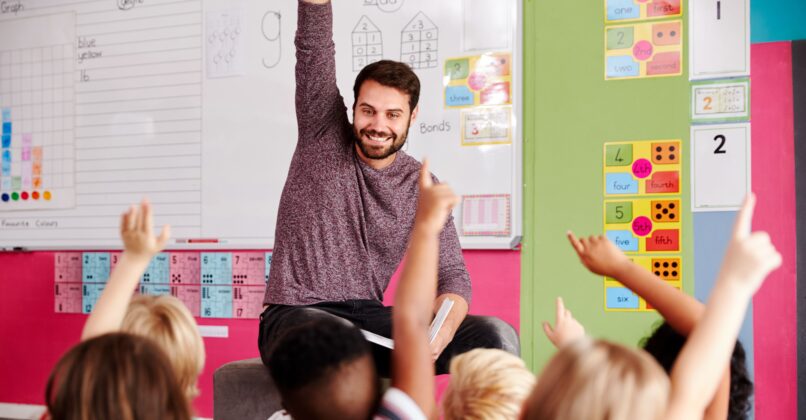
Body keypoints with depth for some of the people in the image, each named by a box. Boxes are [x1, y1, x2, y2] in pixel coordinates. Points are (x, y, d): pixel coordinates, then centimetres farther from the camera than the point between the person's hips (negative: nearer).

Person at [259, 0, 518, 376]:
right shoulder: (323, 135, 2)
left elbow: (451, 275, -1)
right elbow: (313, 46, -8)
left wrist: (443, 327, -22)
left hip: (370, 319, 3)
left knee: (497, 337, -19)